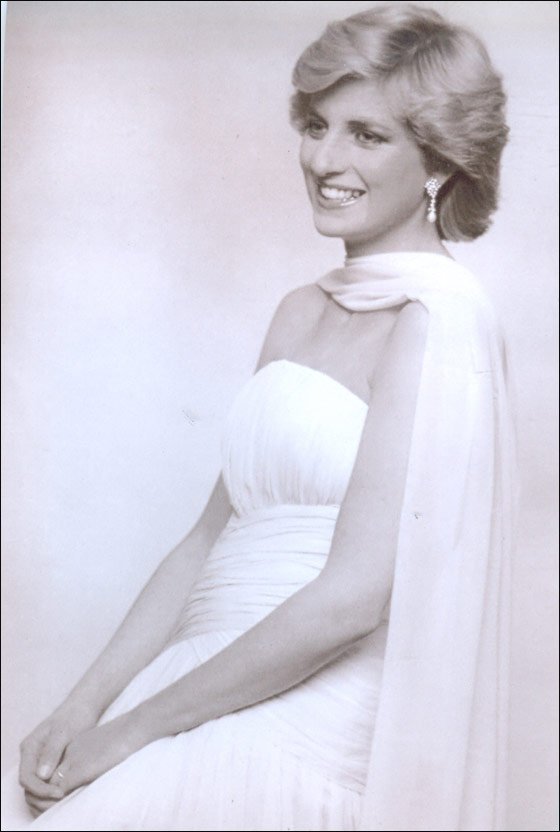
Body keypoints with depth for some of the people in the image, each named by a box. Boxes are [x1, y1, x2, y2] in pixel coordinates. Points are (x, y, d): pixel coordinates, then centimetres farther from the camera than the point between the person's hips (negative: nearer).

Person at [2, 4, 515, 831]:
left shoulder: (439, 319, -11)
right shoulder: (301, 312, 14)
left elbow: (352, 595, -18)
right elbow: (213, 536, 13)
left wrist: (131, 728, -11)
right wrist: (88, 701, 2)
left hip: (310, 735, -6)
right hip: (219, 689, 6)